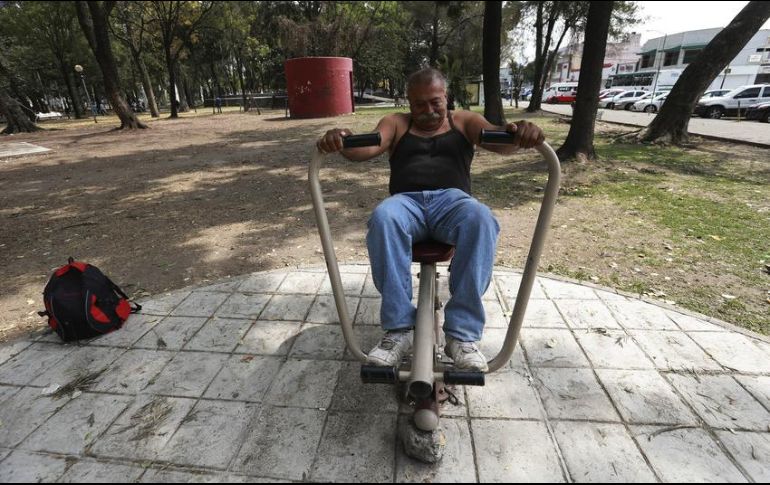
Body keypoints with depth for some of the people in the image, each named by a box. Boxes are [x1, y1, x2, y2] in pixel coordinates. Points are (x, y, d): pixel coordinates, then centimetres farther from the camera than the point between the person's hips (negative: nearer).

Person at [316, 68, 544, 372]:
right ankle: (399, 327, -30)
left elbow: (498, 140, 1)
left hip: (452, 200, 0)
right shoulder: (396, 123, 21)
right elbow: (368, 148, 1)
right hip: (407, 202, 0)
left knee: (481, 219, -35)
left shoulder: (464, 121, 21)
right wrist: (343, 142, -24)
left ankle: (462, 333, -32)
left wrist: (518, 134, -25)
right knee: (382, 218, -36)